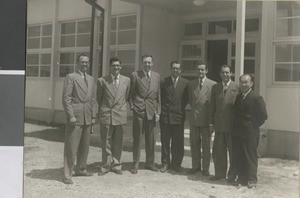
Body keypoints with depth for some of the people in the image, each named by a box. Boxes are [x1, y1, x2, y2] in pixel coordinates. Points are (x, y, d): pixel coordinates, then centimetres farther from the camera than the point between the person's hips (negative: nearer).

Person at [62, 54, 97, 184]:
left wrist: (93, 116, 11)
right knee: (71, 146, -4)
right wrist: (71, 116, -14)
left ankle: (81, 169, 25)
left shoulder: (90, 79, 16)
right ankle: (67, 174, 1)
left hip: (87, 118, 6)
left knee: (84, 146, 12)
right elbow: (66, 98, -9)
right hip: (75, 117, -6)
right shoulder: (71, 77, -3)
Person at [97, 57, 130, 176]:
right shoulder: (102, 81, -1)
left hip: (120, 115, 2)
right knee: (106, 143, 3)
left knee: (118, 142, 8)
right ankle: (106, 166, 15)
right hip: (106, 115, -2)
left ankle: (116, 165, 20)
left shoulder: (126, 80, 5)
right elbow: (99, 98, 10)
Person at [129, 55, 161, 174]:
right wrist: (132, 106, -4)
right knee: (137, 139, 0)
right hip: (138, 110, -3)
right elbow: (131, 93, 5)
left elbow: (158, 95, 11)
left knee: (151, 139, 9)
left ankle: (149, 163, 21)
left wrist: (158, 112, 5)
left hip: (151, 111, 3)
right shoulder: (135, 75, 1)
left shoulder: (157, 76, 11)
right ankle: (135, 165, 8)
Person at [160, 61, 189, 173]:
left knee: (178, 143, 3)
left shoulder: (185, 83, 4)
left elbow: (186, 99, 8)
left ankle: (176, 164, 16)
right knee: (165, 141, 5)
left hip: (178, 116, 0)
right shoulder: (163, 82, 4)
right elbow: (160, 97, 6)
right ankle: (165, 163, 16)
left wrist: (180, 109, 1)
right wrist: (161, 110, 0)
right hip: (165, 115, 0)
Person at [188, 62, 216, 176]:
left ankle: (205, 168, 14)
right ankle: (195, 166, 21)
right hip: (194, 118, 4)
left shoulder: (213, 84, -4)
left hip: (206, 118, -3)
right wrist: (194, 109, 9)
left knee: (206, 145, 4)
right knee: (194, 143, 9)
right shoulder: (191, 84, 9)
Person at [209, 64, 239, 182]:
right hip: (219, 124, 4)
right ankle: (220, 173, 23)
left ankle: (232, 175, 18)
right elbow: (212, 106, 11)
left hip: (232, 124, -3)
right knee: (218, 151, 9)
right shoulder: (215, 88, 11)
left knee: (233, 151, 5)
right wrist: (211, 123, 6)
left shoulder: (237, 87, -1)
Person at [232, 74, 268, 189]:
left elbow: (264, 116, -8)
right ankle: (241, 178, 20)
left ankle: (252, 180, 10)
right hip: (237, 133, 6)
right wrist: (236, 126, 9)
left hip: (250, 133, -6)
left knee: (250, 157, 1)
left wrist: (254, 125, -5)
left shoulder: (256, 98, -8)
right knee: (238, 157, 9)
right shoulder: (238, 97, 12)